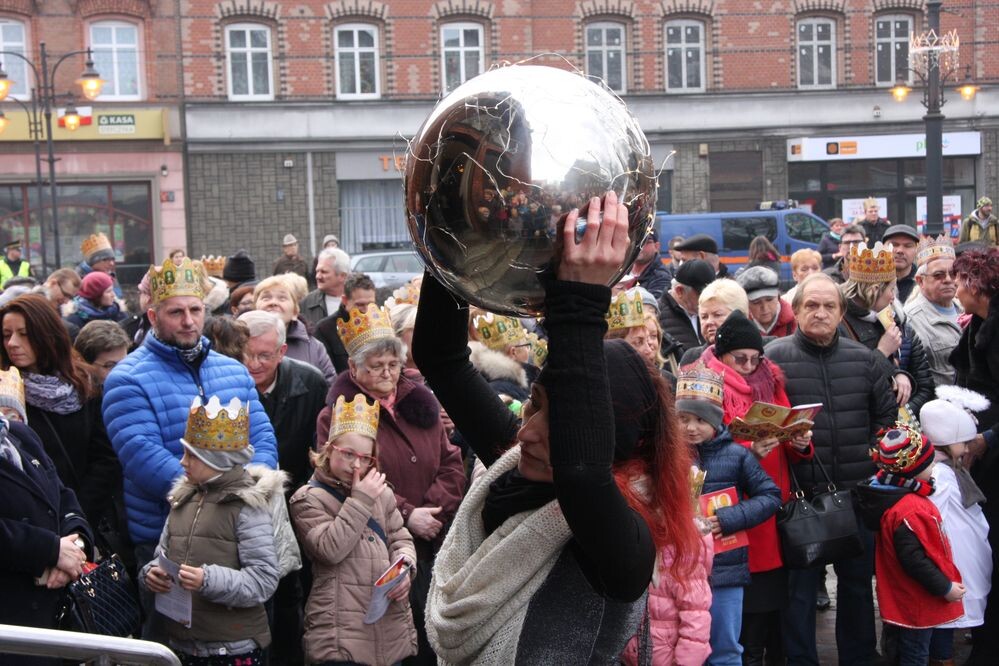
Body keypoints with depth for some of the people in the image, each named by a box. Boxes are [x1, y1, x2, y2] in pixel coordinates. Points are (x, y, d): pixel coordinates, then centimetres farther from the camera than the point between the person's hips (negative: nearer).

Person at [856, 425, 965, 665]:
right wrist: (945, 588, -21)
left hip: (900, 600, 9)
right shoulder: (909, 512, -30)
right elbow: (914, 560, -30)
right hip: (916, 605, -9)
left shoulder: (891, 492, 0)